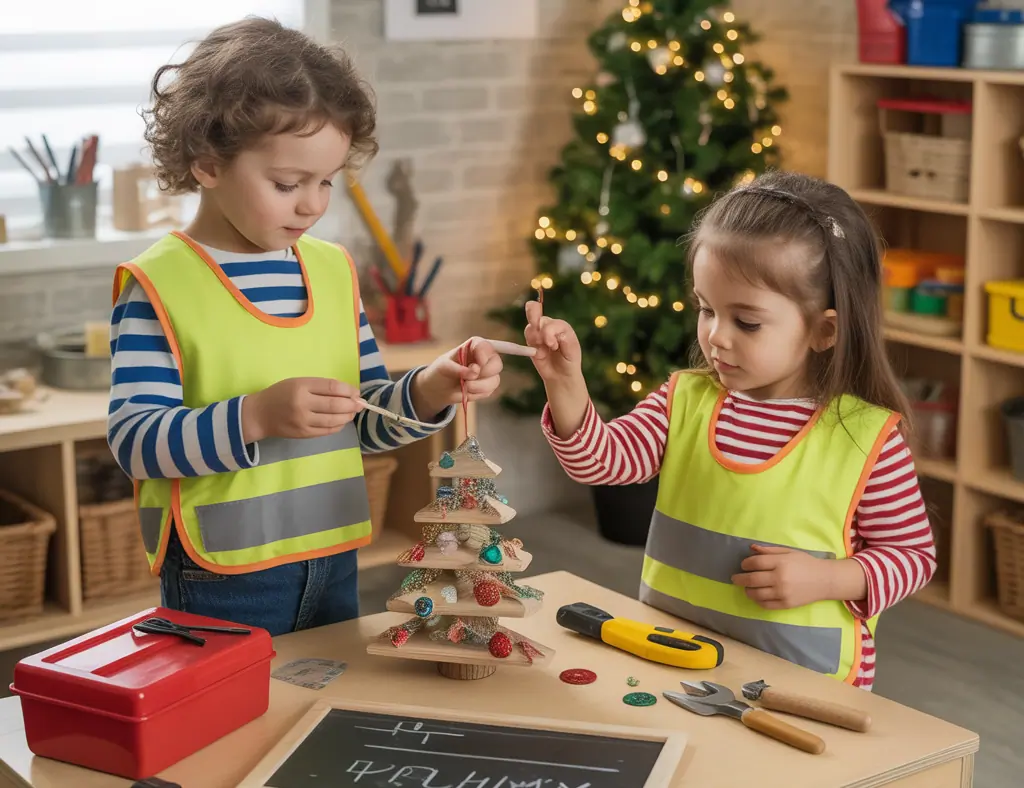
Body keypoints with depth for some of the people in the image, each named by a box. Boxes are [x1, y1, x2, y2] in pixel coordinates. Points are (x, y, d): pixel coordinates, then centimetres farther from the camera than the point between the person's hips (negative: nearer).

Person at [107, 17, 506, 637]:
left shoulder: (335, 270, 6)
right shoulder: (159, 284, -12)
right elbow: (134, 440, -18)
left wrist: (429, 392, -6)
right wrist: (255, 418, -29)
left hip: (333, 564, 6)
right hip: (221, 582, -6)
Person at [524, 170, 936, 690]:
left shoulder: (868, 436, -7)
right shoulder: (685, 400, 3)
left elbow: (913, 556, 1)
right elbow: (601, 459, -6)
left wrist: (825, 579, -14)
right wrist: (565, 382, -20)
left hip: (804, 680, -3)